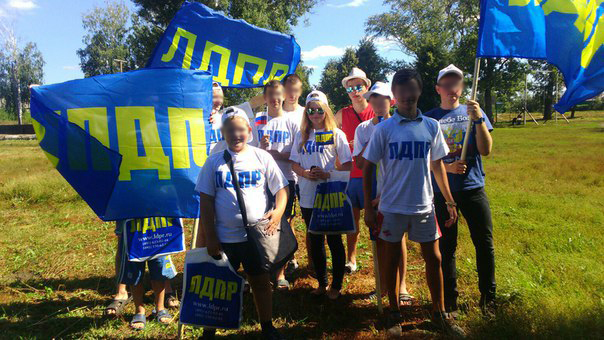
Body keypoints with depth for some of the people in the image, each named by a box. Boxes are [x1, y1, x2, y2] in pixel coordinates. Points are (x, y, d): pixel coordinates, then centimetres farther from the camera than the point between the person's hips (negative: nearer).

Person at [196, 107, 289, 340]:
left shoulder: (262, 157, -1)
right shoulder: (214, 162, 0)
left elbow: (281, 189, 0)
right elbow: (206, 200, 1)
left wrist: (278, 210, -21)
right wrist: (210, 237, -3)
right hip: (224, 237, 0)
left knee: (261, 282, 14)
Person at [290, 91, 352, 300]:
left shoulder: (336, 134, -3)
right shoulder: (301, 135, 8)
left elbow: (348, 165, -5)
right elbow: (294, 164, 9)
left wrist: (328, 174, -19)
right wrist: (305, 173, -11)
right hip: (308, 198, 4)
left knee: (334, 242, 7)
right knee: (315, 242, 14)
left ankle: (336, 286, 22)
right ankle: (322, 283, 29)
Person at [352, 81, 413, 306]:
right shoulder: (363, 129, 4)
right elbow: (359, 163, -1)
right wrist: (372, 142, -14)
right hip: (373, 191, 3)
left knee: (397, 235, -1)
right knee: (379, 237, 11)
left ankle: (402, 285, 11)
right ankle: (383, 283, 25)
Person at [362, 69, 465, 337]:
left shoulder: (431, 126, 1)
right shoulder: (384, 129, -7)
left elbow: (437, 165, 9)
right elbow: (368, 168, -3)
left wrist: (449, 201, 8)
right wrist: (368, 207, -5)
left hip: (424, 205, 2)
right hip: (392, 206, -2)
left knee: (433, 258, 11)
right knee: (392, 259, 10)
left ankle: (439, 313, 29)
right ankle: (394, 312, 29)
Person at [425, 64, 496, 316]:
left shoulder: (474, 112, 6)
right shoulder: (430, 118, 4)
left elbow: (485, 150, -4)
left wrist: (478, 119, -16)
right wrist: (447, 168, -15)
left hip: (473, 187, 1)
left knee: (484, 243, 4)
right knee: (447, 246, 7)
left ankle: (488, 297, 22)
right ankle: (449, 298, 20)